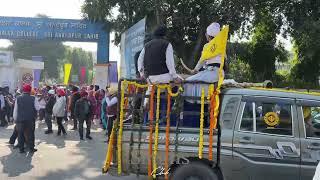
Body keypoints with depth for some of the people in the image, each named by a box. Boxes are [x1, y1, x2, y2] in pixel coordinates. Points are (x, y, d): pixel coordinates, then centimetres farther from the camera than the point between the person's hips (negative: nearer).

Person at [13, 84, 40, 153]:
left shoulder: (18, 99, -3)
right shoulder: (33, 98, -8)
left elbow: (15, 110, 1)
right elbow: (38, 108, -2)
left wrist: (15, 119, 10)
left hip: (20, 120, 1)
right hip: (30, 120, -1)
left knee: (20, 135, 11)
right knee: (30, 134, 11)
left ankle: (21, 149, 15)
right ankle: (31, 148, 15)